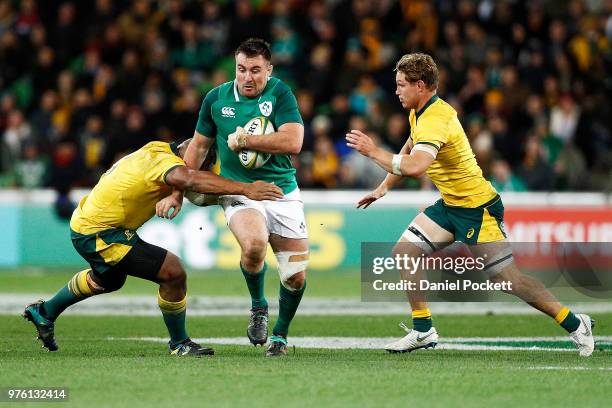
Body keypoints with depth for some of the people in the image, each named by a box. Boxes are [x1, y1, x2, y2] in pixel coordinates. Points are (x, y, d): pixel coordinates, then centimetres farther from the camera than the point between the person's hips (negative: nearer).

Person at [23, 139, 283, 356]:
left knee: (107, 281, 38)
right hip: (99, 235, -10)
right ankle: (179, 344, 1)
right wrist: (245, 189, -54)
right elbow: (189, 179, -50)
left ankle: (45, 313, 58)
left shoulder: (157, 150, 1)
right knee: (173, 273, -17)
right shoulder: (164, 161, -28)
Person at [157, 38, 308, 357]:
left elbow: (292, 142, -19)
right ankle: (258, 307, -3)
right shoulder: (216, 98, 2)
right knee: (254, 244, -33)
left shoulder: (280, 94, -6)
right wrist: (177, 193, 15)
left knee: (296, 277, -1)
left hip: (283, 194, 1)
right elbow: (199, 145, 15)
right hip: (239, 193, 0)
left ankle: (280, 335, 28)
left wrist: (246, 140, -16)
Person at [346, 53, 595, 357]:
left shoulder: (434, 122, -27)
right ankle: (423, 331, 8)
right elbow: (407, 151, 24)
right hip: (449, 204, 10)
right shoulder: (419, 113, 5)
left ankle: (574, 324, 5)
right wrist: (383, 187, 16)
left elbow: (414, 167, -43)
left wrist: (374, 152, -31)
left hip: (477, 208, -10)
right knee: (404, 251, 1)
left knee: (507, 278, -7)